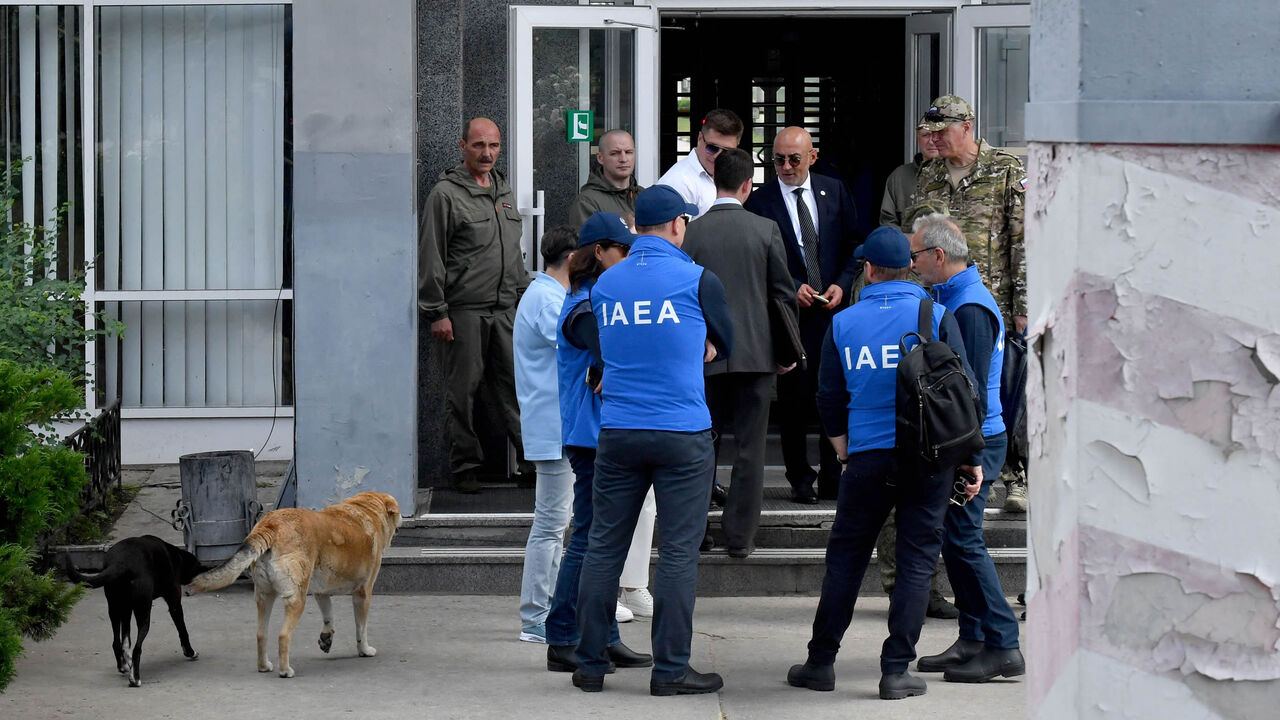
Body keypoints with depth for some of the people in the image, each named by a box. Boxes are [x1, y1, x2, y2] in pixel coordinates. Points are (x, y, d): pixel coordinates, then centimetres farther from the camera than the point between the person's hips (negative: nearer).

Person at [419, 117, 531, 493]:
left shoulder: (504, 192, 17)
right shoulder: (446, 194, -4)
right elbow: (430, 258, -6)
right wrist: (436, 312, -10)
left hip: (505, 310, 5)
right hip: (464, 310, -5)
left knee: (517, 385, 2)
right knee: (463, 391, 0)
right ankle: (465, 466, 7)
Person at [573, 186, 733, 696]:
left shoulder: (604, 284, 8)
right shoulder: (698, 281, -5)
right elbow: (726, 344, 11)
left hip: (617, 435, 4)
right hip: (683, 435, -4)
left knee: (604, 547, 8)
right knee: (678, 552, 0)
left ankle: (590, 664, 11)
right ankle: (670, 669, 1)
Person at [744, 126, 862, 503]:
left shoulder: (834, 192, 8)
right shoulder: (760, 201, -1)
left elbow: (854, 246, 11)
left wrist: (842, 285, -4)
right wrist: (792, 288, -12)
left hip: (833, 310, 2)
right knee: (794, 398, 0)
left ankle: (832, 479, 13)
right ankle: (800, 479, 11)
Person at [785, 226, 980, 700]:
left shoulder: (843, 324, 3)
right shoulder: (936, 316, -3)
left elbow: (829, 399, 10)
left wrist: (844, 452, 24)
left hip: (868, 459, 1)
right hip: (929, 459, -1)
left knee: (845, 557, 12)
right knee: (916, 559, 4)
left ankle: (821, 661, 15)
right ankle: (896, 670, 1)